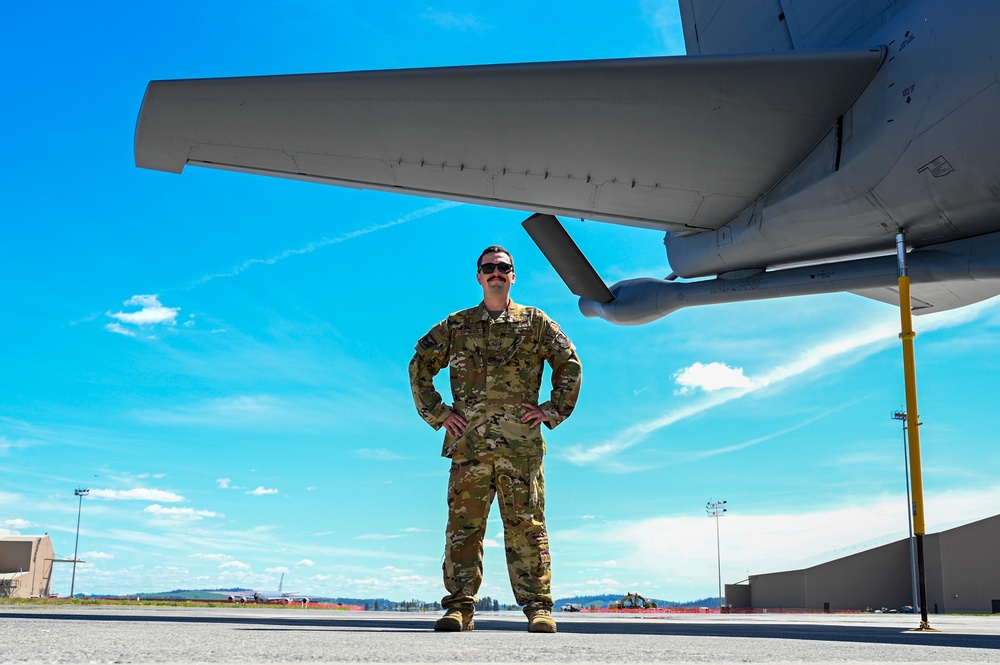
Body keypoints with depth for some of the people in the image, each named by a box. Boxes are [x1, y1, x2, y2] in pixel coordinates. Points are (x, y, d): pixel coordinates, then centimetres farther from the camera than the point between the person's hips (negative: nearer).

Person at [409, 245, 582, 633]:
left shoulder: (534, 322, 14)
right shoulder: (457, 325, 17)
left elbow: (569, 364, 14)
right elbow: (419, 366, 19)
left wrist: (552, 410, 4)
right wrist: (437, 413, 8)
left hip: (521, 440, -1)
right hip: (469, 440, 1)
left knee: (526, 524, -3)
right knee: (463, 523, -1)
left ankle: (538, 607, -2)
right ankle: (459, 607, 2)